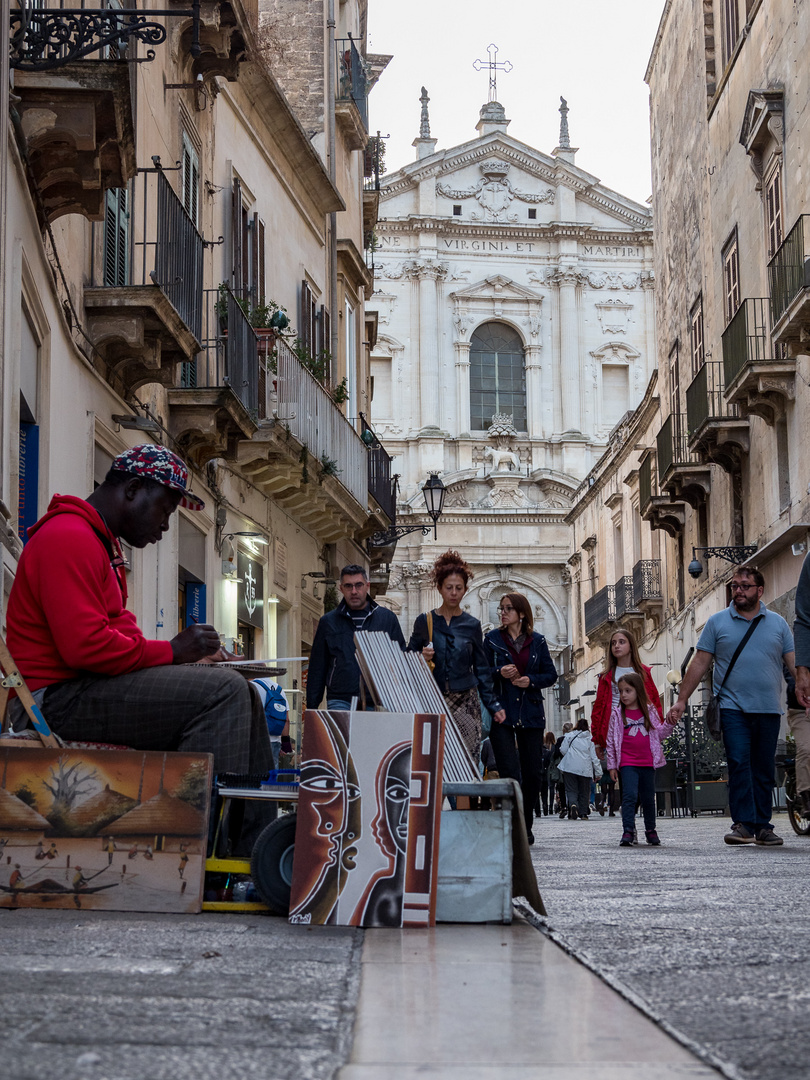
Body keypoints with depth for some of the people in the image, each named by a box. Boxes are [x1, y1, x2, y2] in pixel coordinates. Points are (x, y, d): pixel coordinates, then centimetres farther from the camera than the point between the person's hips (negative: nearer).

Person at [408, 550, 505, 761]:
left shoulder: (471, 625, 8)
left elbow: (482, 669, 11)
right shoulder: (424, 621, 7)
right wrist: (421, 658, -10)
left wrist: (494, 706, 6)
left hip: (465, 702, 0)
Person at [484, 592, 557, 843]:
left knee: (533, 773, 4)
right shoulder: (492, 639, 6)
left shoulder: (537, 641, 9)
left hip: (531, 714, 2)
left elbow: (551, 674, 9)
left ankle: (526, 826, 20)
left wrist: (531, 680, -9)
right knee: (510, 771, -13)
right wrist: (500, 673, -14)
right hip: (502, 712, -2)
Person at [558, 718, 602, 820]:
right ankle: (583, 813, 13)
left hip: (570, 768, -1)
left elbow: (563, 750, 2)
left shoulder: (569, 736, 1)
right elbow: (594, 757, 2)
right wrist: (598, 772, 6)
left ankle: (573, 804, -27)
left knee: (571, 790, 1)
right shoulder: (590, 739, 3)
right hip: (585, 770, 1)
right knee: (584, 791, 13)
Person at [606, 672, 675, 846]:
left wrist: (670, 722, -5)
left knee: (648, 798, 11)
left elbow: (659, 733, 12)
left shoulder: (650, 711, 7)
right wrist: (612, 765, 2)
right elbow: (611, 741, 4)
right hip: (627, 763, -2)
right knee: (629, 795, -16)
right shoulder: (617, 714, 2)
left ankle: (651, 830, 25)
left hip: (648, 763, 2)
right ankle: (628, 832, -17)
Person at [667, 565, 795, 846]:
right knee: (738, 763, -13)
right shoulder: (717, 622, 8)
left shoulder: (777, 623, 11)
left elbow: (795, 664, 10)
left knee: (764, 770, 5)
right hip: (733, 707, -2)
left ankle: (763, 826, 10)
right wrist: (681, 700, 2)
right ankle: (743, 824, -12)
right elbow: (700, 663, 7)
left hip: (768, 709, 2)